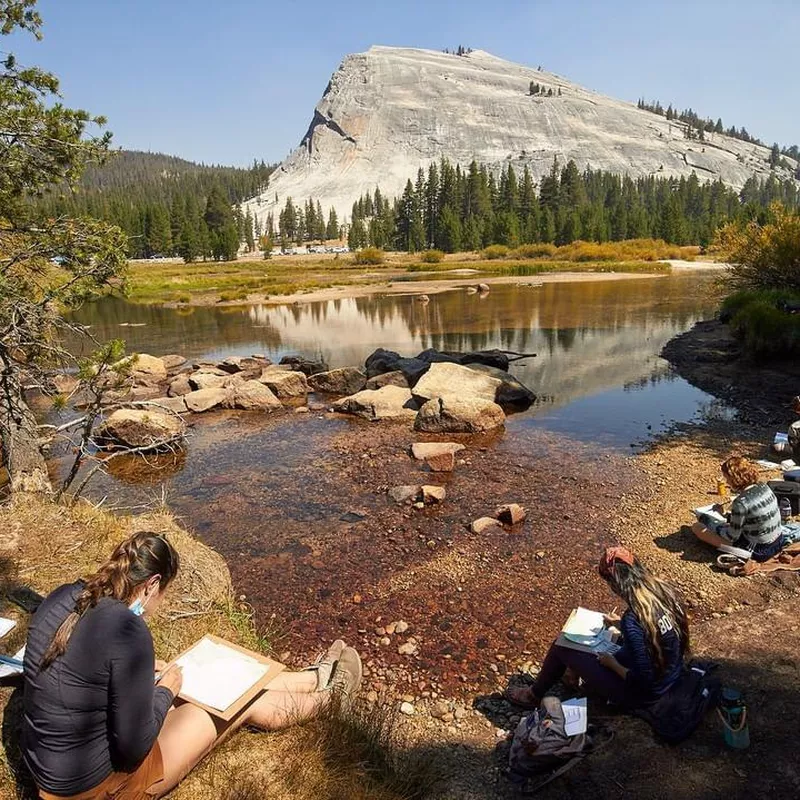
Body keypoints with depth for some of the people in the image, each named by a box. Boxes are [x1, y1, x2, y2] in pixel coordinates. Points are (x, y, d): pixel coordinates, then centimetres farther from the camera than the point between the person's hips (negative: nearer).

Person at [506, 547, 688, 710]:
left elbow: (641, 681, -27)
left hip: (642, 694, -7)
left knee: (561, 646, 3)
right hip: (671, 677, 7)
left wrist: (612, 663, -11)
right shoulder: (664, 590, -12)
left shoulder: (633, 620, -35)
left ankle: (535, 695, 26)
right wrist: (620, 623, 11)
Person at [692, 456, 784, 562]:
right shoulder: (765, 487, -6)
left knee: (697, 527, -4)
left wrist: (715, 528, 2)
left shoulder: (741, 503, -28)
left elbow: (732, 537, -17)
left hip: (758, 551, -8)